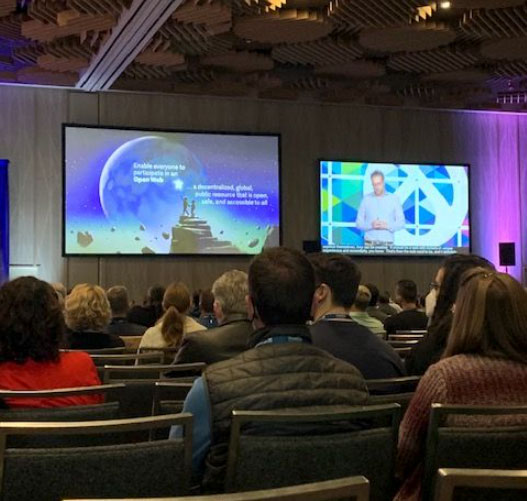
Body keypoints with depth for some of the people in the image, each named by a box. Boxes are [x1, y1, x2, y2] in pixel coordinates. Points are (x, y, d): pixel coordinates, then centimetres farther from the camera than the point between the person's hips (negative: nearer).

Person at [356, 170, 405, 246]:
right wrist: (371, 225, -12)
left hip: (387, 243, 0)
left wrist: (387, 225, -13)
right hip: (370, 243, 0)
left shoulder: (394, 199, 5)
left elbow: (401, 223, 4)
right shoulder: (366, 199, 7)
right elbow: (359, 223, 7)